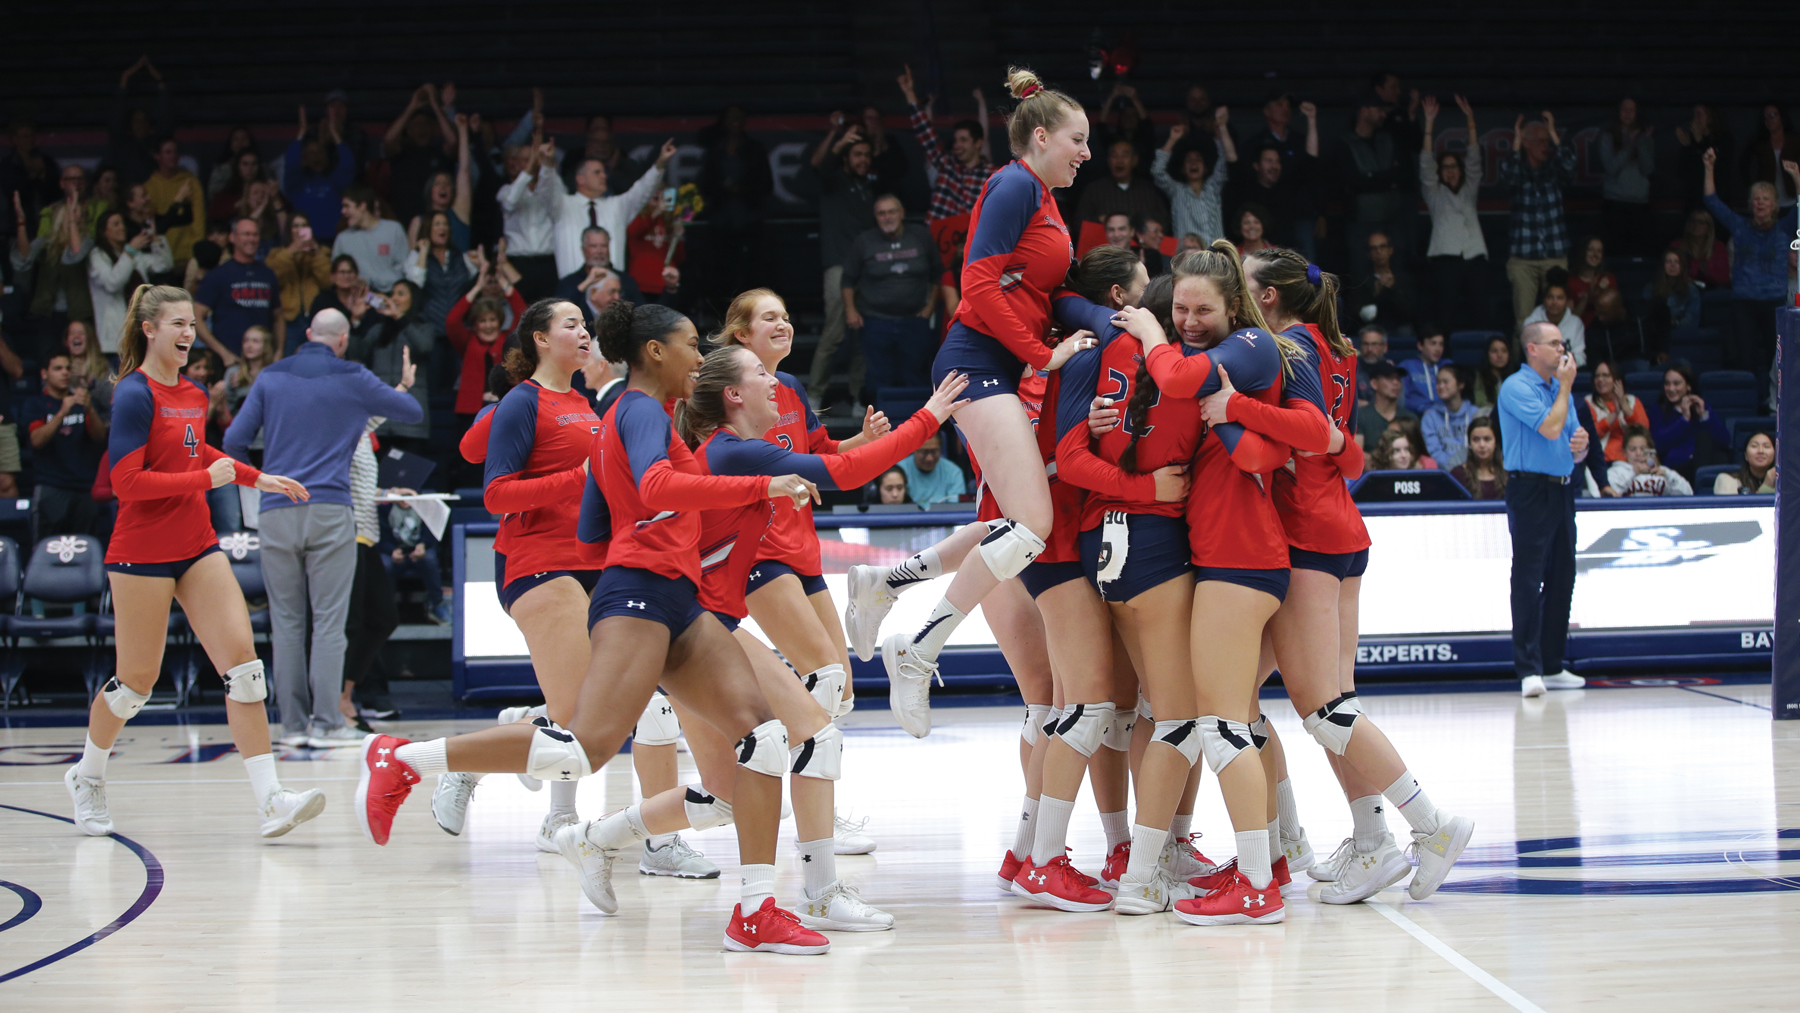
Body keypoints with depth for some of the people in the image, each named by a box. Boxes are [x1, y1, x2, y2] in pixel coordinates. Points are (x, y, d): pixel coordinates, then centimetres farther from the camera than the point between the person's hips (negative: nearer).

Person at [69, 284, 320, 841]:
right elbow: (126, 481, -20)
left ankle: (270, 801, -13)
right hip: (142, 553, -7)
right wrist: (205, 478, -20)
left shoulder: (192, 394, 9)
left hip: (197, 546, 7)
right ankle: (87, 776, 33)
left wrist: (257, 478, 24)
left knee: (242, 660, -8)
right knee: (138, 679, 5)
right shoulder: (135, 395, -13)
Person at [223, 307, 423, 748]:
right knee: (328, 621, -1)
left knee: (286, 622, 7)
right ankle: (326, 723, -4)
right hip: (330, 512, -2)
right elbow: (411, 412, 17)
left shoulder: (271, 378, 9)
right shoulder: (353, 380, 4)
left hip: (277, 513, 2)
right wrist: (403, 386, 39)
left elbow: (234, 441, 6)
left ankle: (292, 724, 6)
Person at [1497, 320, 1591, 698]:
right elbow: (1550, 427, -19)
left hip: (1561, 491, 8)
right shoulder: (1517, 387, -8)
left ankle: (1552, 666, 15)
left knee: (1561, 579, 9)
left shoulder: (1560, 388, 18)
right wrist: (1565, 386, -7)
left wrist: (1581, 444, -3)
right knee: (1528, 580, -10)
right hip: (1530, 491, -8)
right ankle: (1528, 670, -12)